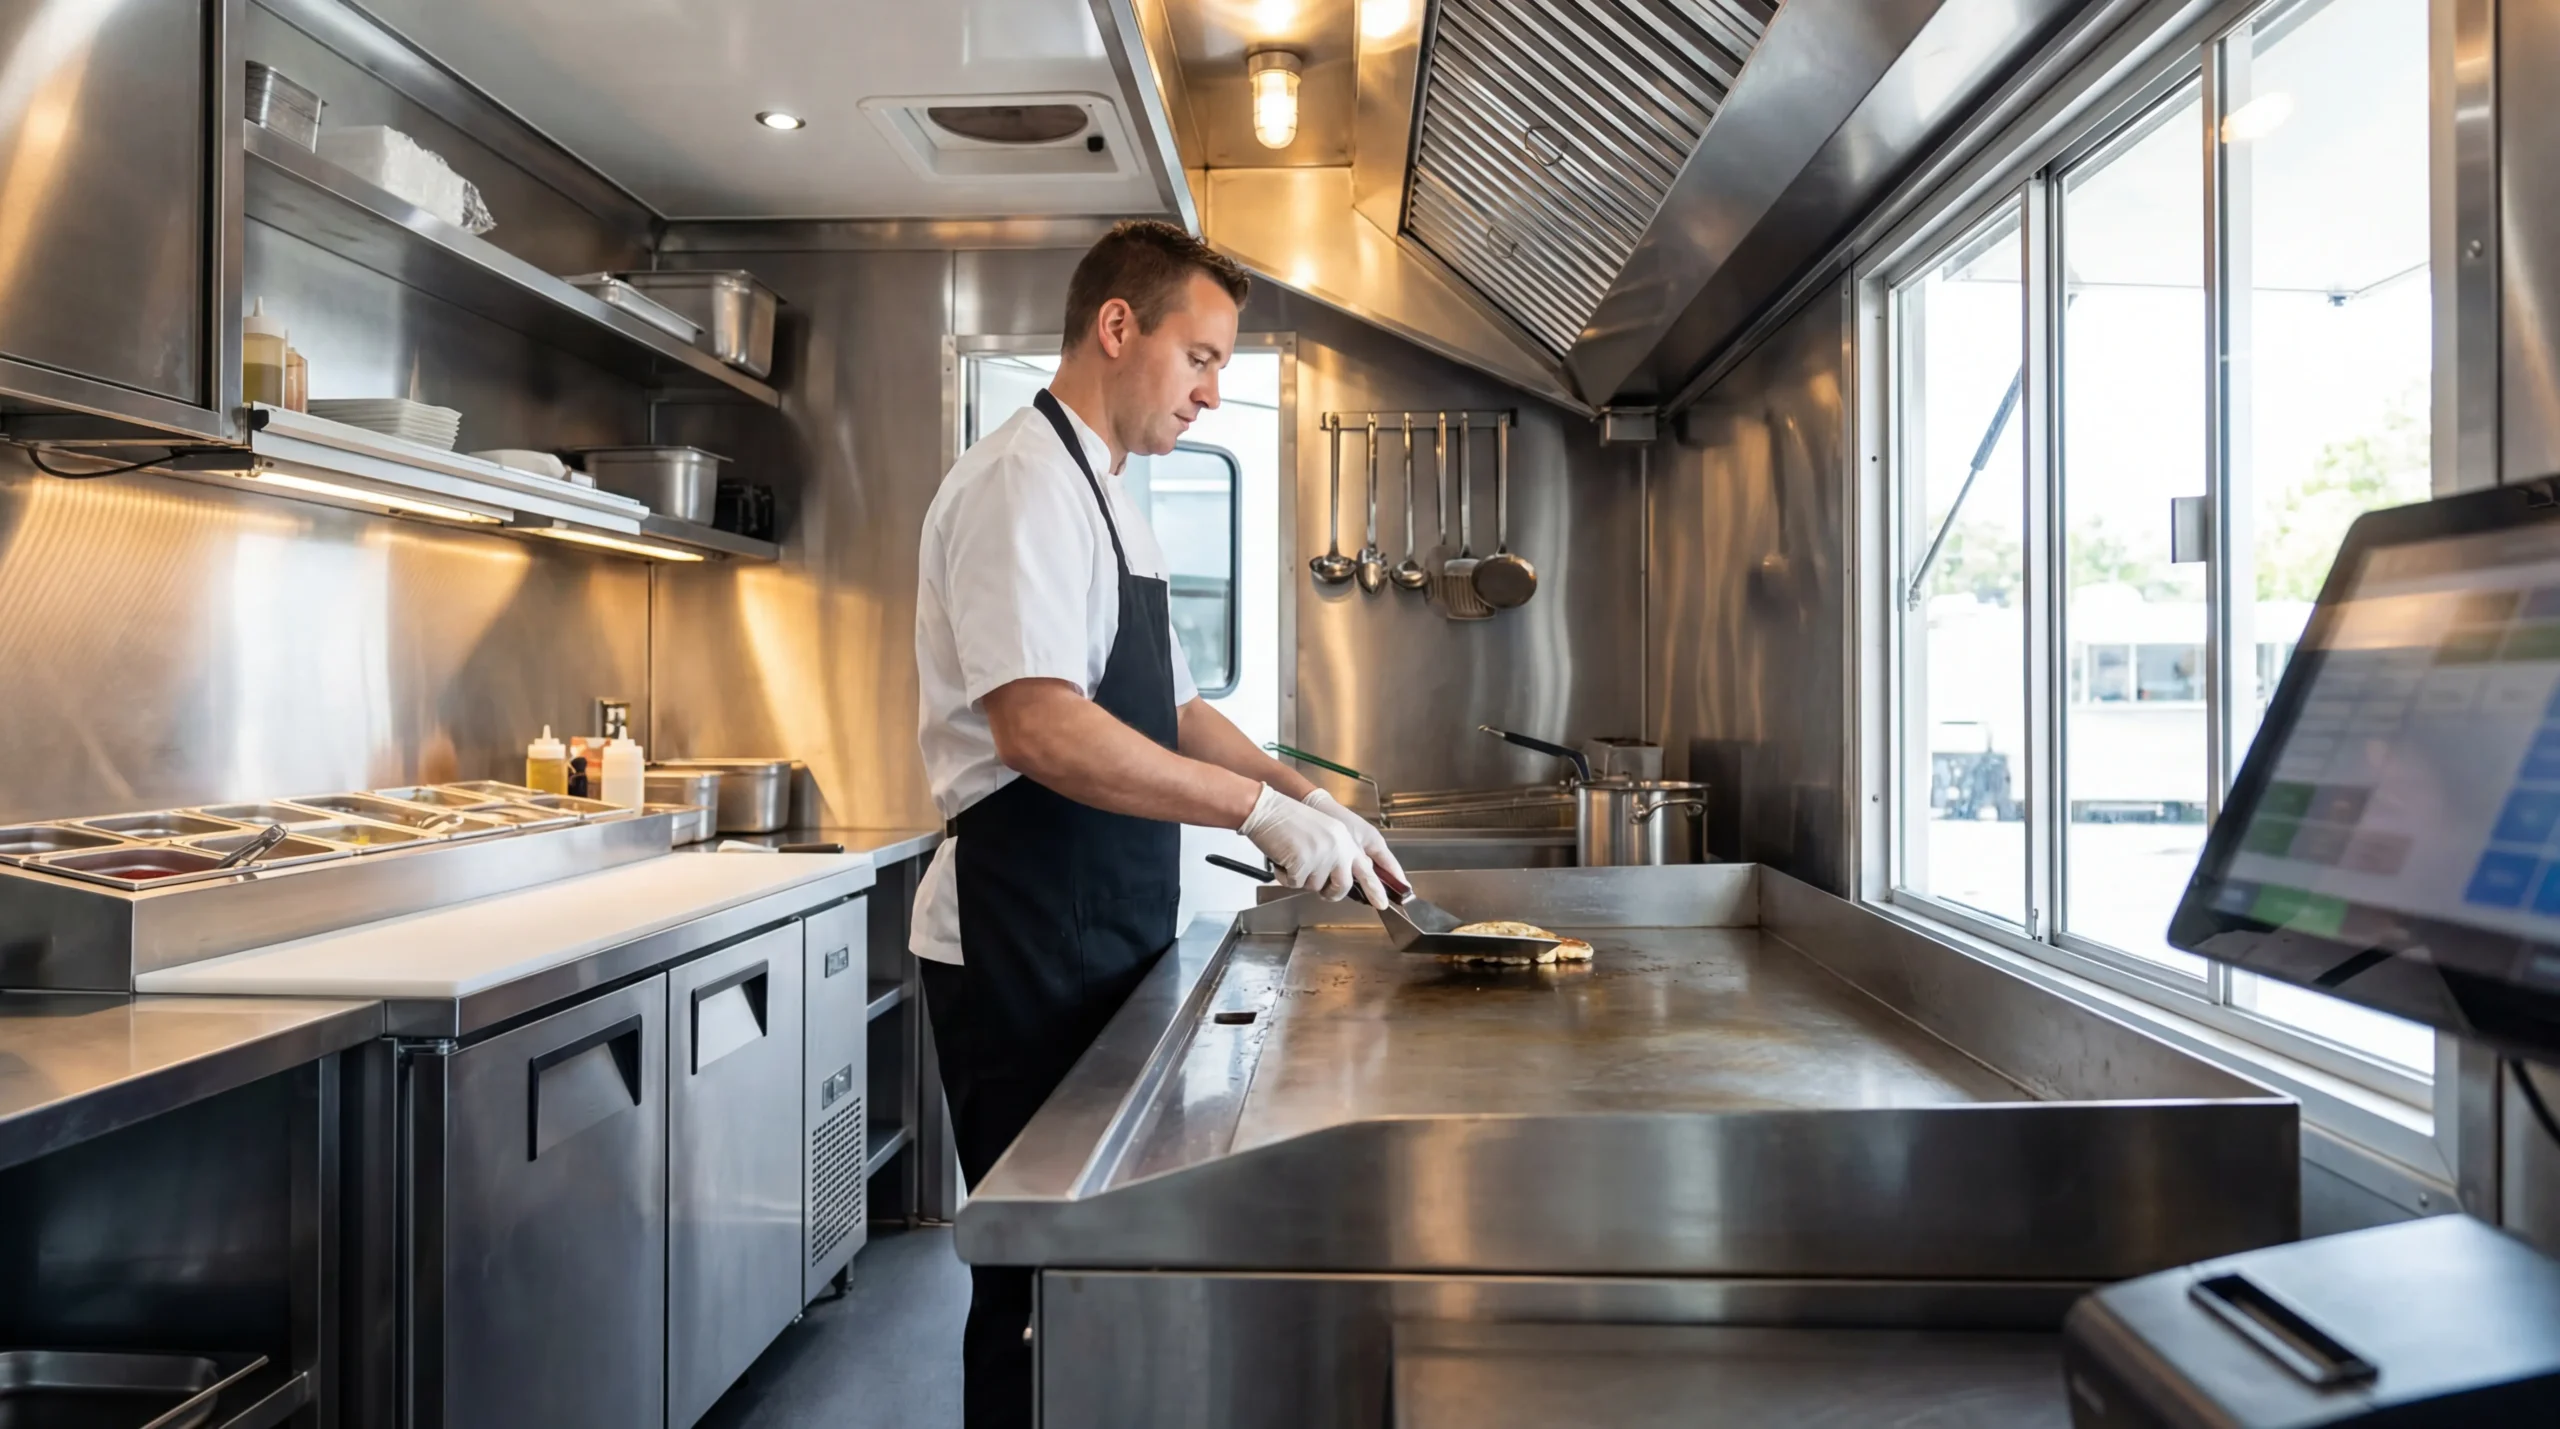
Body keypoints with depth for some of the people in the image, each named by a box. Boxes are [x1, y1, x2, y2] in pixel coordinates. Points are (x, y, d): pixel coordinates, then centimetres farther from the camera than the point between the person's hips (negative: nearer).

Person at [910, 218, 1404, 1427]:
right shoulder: (1021, 481, -15)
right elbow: (1040, 729, -27)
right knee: (1043, 1281, 3)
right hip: (1025, 951, -10)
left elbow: (1167, 711, 21)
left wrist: (1304, 797, 7)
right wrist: (1259, 808, -24)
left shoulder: (1104, 498, 17)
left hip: (1105, 941, 10)